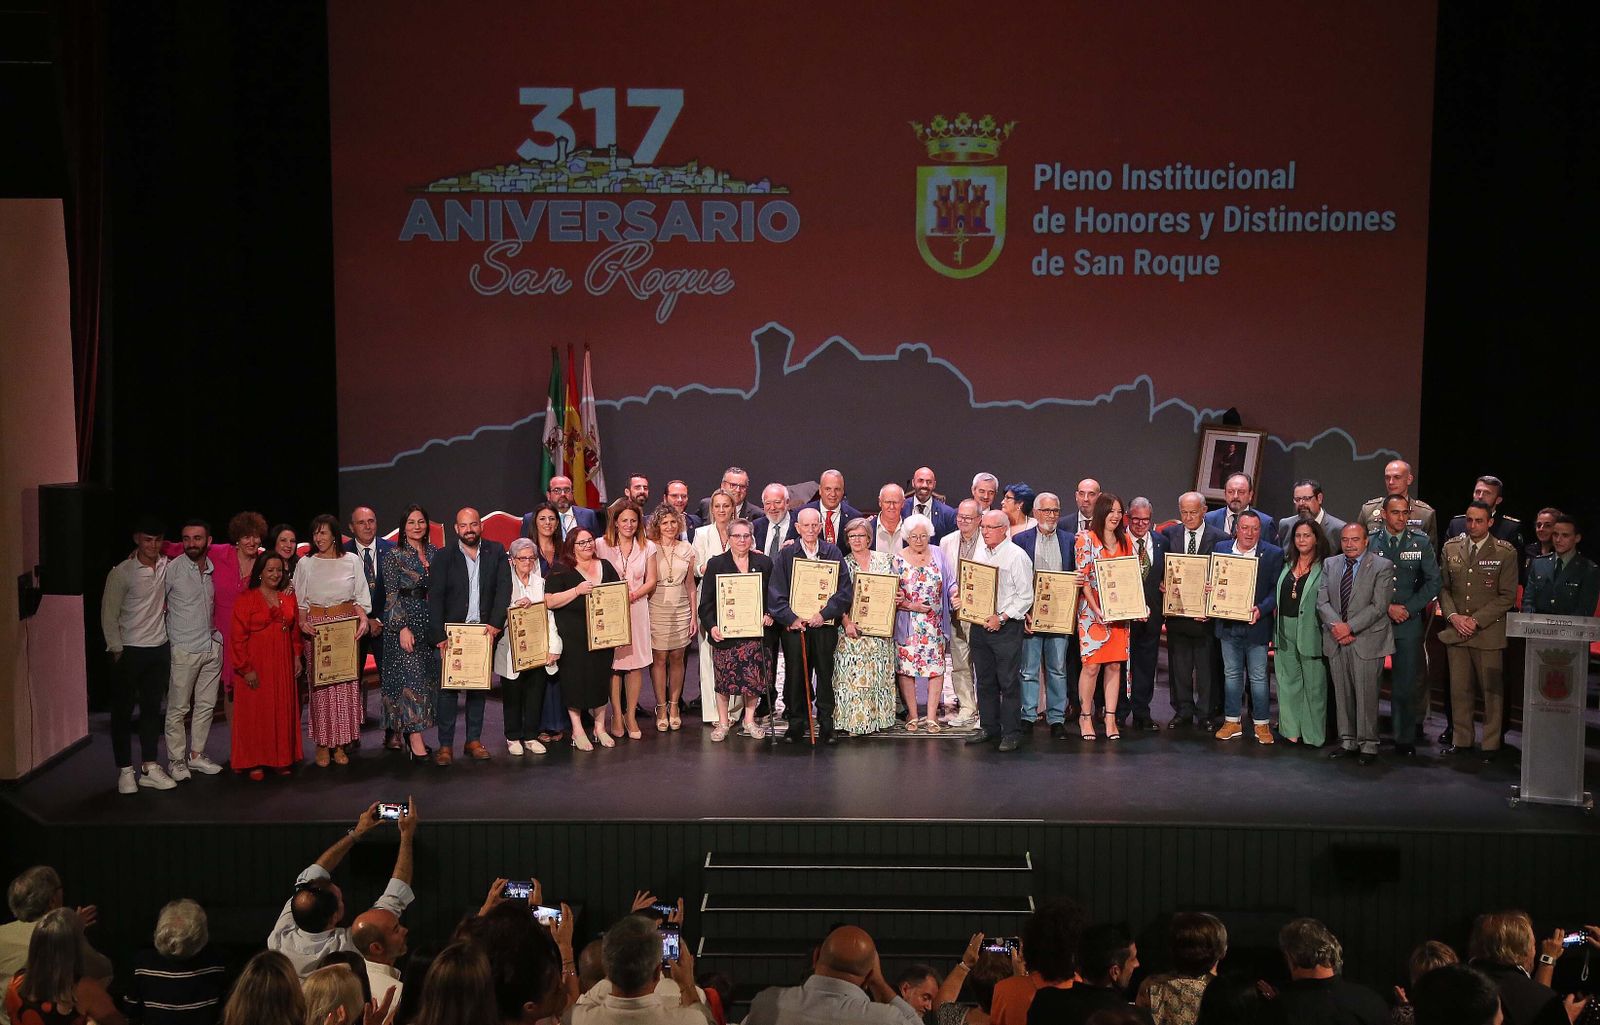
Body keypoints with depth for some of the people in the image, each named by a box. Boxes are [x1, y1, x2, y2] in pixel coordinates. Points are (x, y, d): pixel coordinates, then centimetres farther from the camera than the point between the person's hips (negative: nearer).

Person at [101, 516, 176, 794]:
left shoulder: (166, 566, 1)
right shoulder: (121, 572, -11)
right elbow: (108, 615, -8)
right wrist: (117, 650, -11)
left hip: (159, 649, 4)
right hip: (129, 651, -4)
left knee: (152, 708, 10)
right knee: (123, 711, 3)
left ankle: (150, 767, 17)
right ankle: (125, 771, 11)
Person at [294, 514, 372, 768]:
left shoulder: (351, 561, 6)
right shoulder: (305, 564, 5)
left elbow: (361, 597, 7)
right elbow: (299, 601, 6)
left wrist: (363, 618, -10)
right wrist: (302, 621, -12)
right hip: (316, 626, -1)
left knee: (346, 685, 0)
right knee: (320, 686, -3)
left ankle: (340, 745, 8)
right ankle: (322, 744, 6)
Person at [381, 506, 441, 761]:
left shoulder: (435, 554, 10)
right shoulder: (394, 557, -4)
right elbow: (391, 596, -8)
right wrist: (403, 627, -16)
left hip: (431, 623, 6)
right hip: (405, 622, -5)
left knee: (428, 677, 6)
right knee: (411, 676, -10)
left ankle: (408, 730, 16)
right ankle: (415, 740, -12)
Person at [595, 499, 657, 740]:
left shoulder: (647, 547, 8)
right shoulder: (601, 545, 2)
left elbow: (651, 581, 7)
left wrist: (633, 595, -10)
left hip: (636, 609, 2)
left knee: (635, 662, 1)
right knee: (614, 662, -3)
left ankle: (631, 715, 10)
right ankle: (617, 715, 6)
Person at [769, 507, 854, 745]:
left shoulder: (833, 554, 5)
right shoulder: (786, 555, 5)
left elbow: (845, 590, -1)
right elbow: (775, 591, 0)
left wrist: (825, 613, -12)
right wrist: (790, 618, -11)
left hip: (825, 624, 0)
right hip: (794, 625, 0)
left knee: (825, 674, 3)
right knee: (795, 675, 2)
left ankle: (826, 725, 11)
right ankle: (796, 724, 11)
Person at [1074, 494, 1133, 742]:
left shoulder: (1125, 541, 11)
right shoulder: (1086, 539, -4)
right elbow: (1083, 578, -8)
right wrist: (1096, 609, -16)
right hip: (1092, 611, -4)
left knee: (1115, 665, 4)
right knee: (1091, 665, -5)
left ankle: (1110, 718, 9)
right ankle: (1085, 717, 8)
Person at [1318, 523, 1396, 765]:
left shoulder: (1382, 566, -4)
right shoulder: (1330, 564, 11)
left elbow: (1378, 606, -11)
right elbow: (1322, 601, 5)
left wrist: (1350, 627, -16)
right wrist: (1335, 625, -11)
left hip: (1367, 640, -5)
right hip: (1337, 641, 5)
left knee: (1366, 695, -3)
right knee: (1342, 694, 9)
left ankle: (1368, 745, 5)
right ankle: (1348, 742, 18)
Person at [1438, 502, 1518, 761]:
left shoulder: (1505, 552, -5)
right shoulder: (1451, 547, 7)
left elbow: (1507, 596, -6)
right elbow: (1443, 586, 10)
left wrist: (1476, 620, -12)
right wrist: (1453, 616, -6)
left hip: (1489, 631, -3)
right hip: (1456, 630, 3)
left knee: (1492, 690, 2)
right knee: (1459, 689, 8)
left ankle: (1491, 744, 12)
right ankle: (1460, 739, 20)